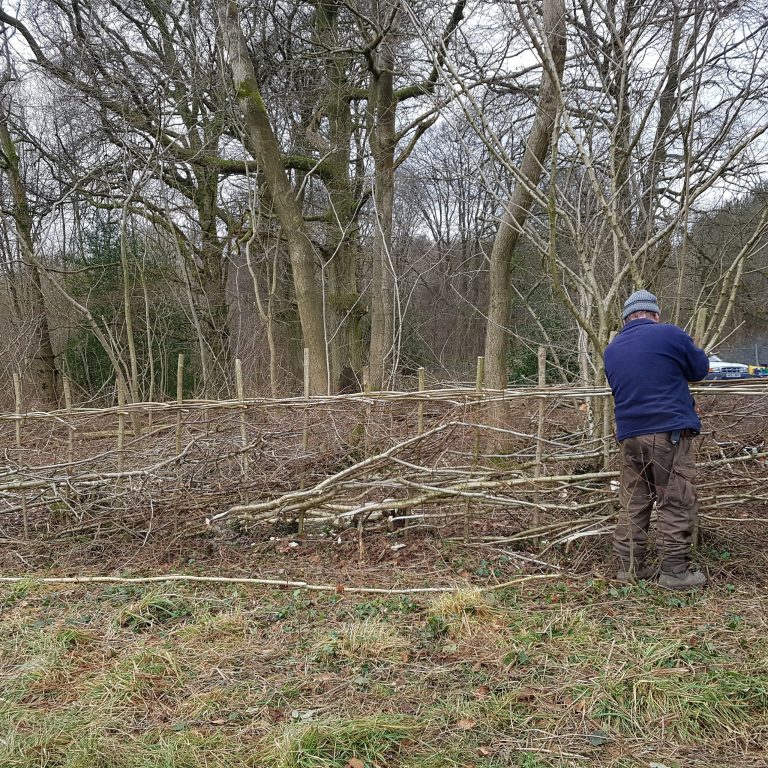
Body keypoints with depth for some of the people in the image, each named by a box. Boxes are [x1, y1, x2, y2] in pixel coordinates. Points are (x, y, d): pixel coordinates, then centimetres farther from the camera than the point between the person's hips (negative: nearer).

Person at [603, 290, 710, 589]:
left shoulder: (611, 350, 12)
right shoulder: (669, 334, -4)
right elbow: (700, 368, 8)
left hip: (630, 435, 5)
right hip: (671, 432, -5)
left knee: (633, 504, 12)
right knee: (676, 504, 1)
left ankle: (629, 567, 15)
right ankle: (675, 572, 3)